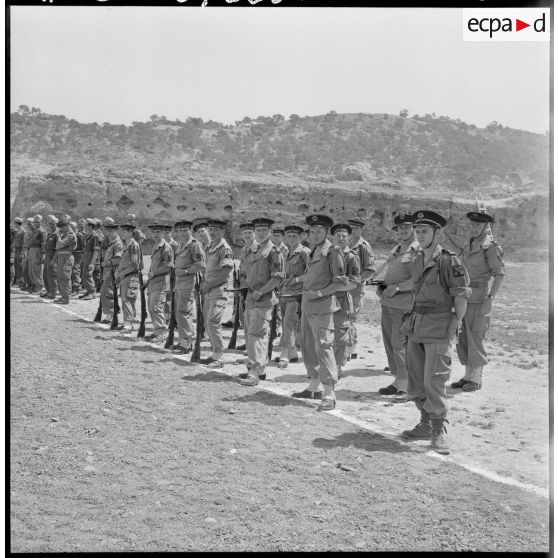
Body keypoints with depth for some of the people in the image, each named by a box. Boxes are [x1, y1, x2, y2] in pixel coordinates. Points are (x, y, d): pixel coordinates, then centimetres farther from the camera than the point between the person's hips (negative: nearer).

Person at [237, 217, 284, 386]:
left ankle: (254, 373, -16)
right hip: (251, 296, 9)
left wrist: (260, 292, -18)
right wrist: (250, 290, 10)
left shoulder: (274, 251, -9)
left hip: (264, 298, -9)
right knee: (249, 333, 13)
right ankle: (259, 369, 23)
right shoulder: (253, 251, 16)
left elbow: (278, 277, -15)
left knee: (256, 334, -14)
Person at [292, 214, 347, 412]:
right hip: (307, 306, 9)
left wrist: (320, 293, -17)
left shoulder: (333, 253, -10)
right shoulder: (313, 252, 15)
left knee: (323, 347, -11)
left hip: (322, 307, -9)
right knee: (308, 346, 14)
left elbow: (341, 281, -12)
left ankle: (329, 394, -8)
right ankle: (314, 387, 27)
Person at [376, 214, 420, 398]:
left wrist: (397, 287, -20)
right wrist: (381, 285, 10)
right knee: (389, 343, 11)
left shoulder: (418, 251, -7)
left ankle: (405, 385, -1)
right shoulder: (395, 250, 19)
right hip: (387, 302, 8)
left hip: (403, 303, -8)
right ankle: (397, 380, 21)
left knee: (399, 344, -9)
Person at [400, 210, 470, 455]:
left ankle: (439, 431, 4)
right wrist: (411, 320, 13)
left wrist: (452, 329, -13)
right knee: (415, 380, 11)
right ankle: (426, 425, 26)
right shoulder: (416, 261, 11)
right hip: (416, 326, 7)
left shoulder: (449, 261, -10)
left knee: (434, 380, -9)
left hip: (439, 327, -7)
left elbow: (461, 298, -9)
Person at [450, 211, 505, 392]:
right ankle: (468, 375, 20)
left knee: (475, 338, -4)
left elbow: (500, 274, -13)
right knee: (462, 338, 10)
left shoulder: (490, 246, -9)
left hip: (479, 298, -7)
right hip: (463, 297, 7)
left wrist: (489, 299, -20)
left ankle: (477, 378, 6)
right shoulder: (468, 245, 14)